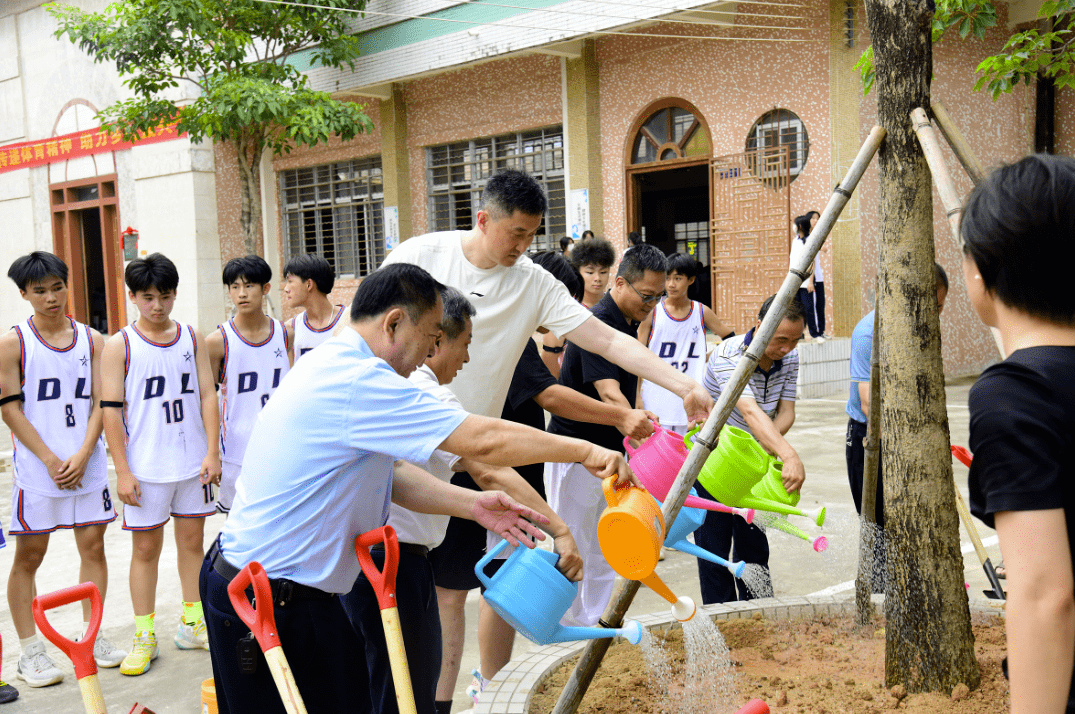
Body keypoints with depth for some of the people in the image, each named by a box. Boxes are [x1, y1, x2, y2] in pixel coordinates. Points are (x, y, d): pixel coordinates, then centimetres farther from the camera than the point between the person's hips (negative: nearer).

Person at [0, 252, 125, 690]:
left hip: (87, 465, 3)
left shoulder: (92, 340, 6)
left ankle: (92, 637, 19)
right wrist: (52, 462, -11)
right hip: (36, 469, -3)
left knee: (93, 546, 7)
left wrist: (82, 456, -9)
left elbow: (100, 403, 4)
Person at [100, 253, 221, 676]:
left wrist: (212, 451, -3)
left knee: (192, 540, 10)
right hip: (145, 466, -3)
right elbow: (111, 409, -5)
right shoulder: (119, 346, -3)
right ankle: (144, 635, 15)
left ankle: (192, 625, 23)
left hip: (193, 462, 3)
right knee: (146, 547, 4)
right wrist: (122, 470, -10)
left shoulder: (192, 339, 6)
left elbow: (207, 395, 5)